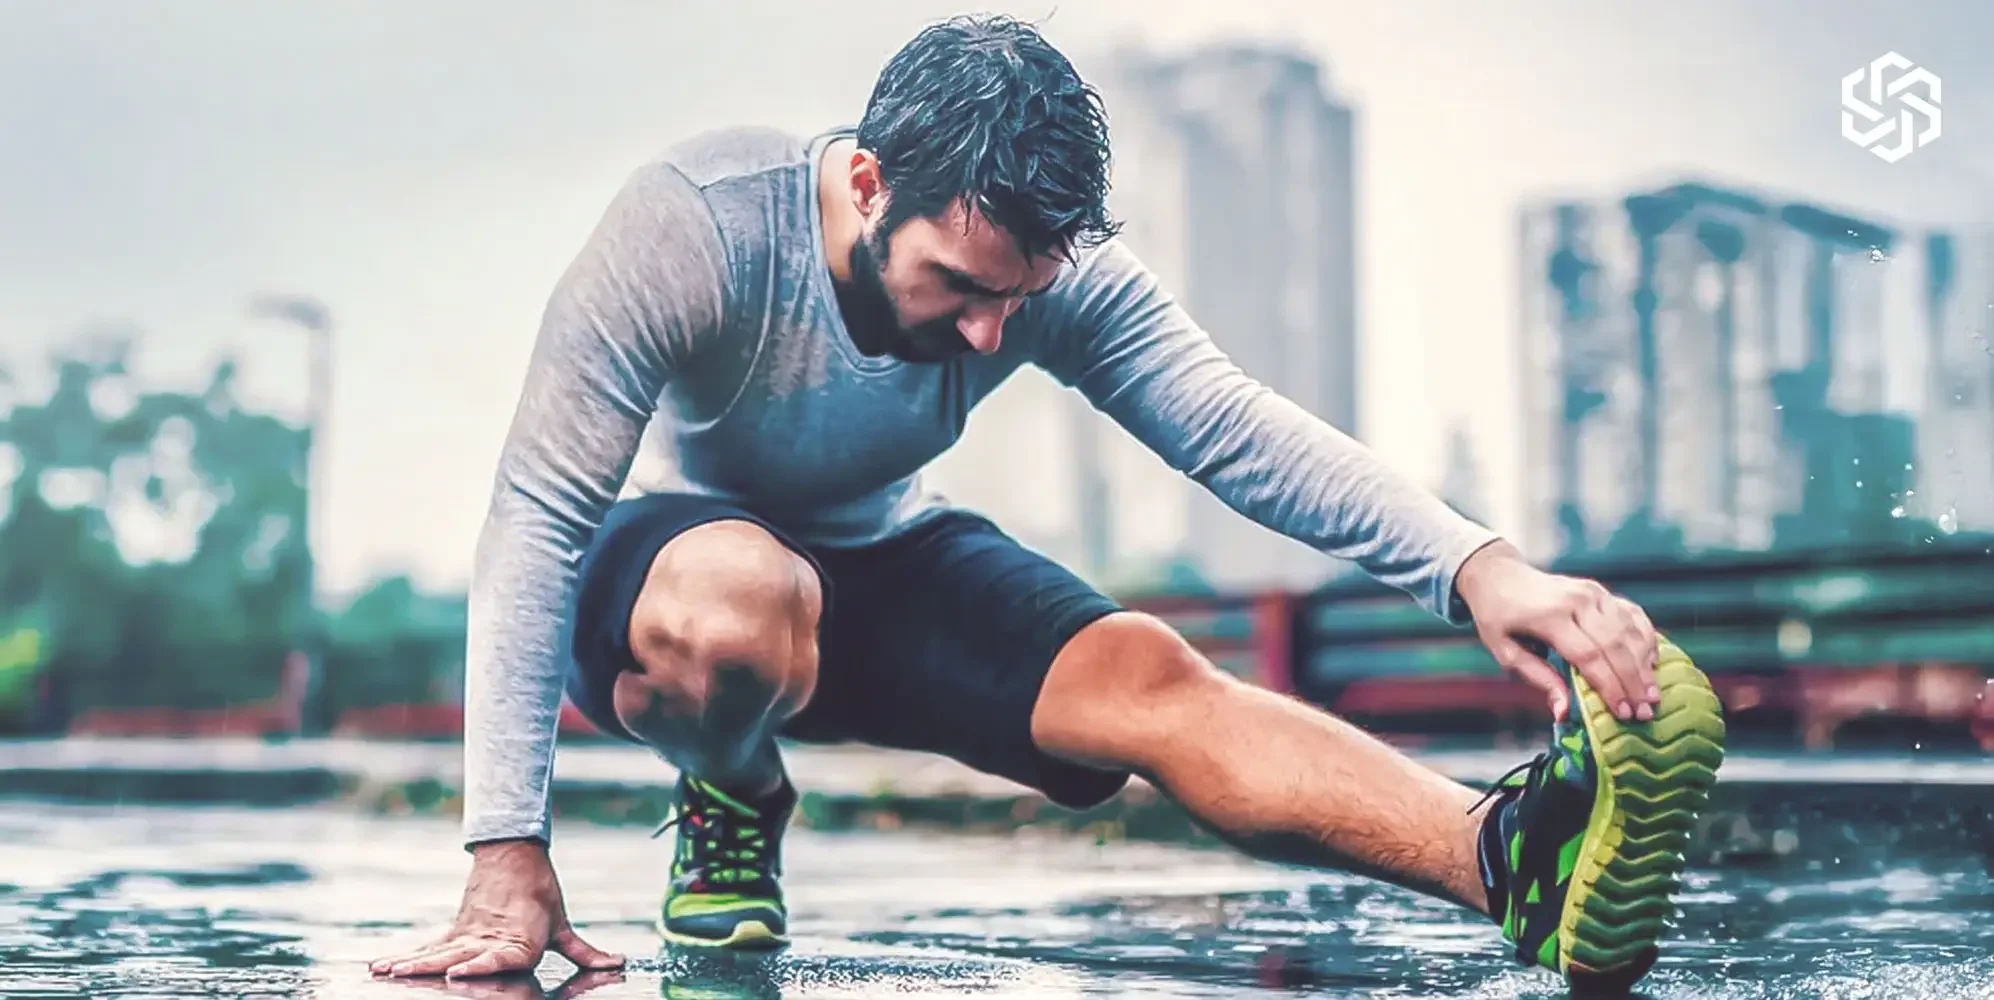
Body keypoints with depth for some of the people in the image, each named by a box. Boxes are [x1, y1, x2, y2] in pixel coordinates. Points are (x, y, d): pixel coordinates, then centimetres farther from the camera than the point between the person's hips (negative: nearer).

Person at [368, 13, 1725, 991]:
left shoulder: (1063, 269, -19)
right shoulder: (691, 228, -31)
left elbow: (1239, 428, -29)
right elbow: (539, 520, -30)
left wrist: (1477, 568, -47)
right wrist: (510, 863, -34)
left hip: (885, 566, 3)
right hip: (658, 561, -2)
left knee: (1149, 681, -26)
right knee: (744, 593, -41)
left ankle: (1516, 863, -46)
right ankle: (730, 807, -7)